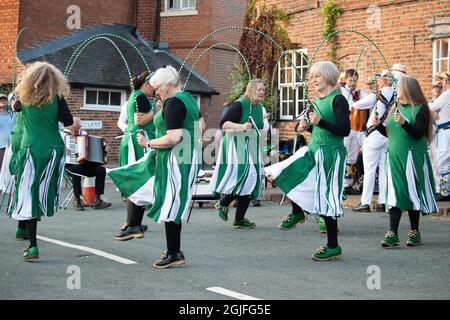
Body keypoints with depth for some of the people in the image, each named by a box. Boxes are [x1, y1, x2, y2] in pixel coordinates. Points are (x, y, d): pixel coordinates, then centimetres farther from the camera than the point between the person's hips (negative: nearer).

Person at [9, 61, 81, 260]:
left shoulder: (24, 97, 1)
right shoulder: (57, 98, -2)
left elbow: (15, 108, 23)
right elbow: (69, 124, -4)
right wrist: (77, 123, 18)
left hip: (31, 150, -1)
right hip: (54, 150, 1)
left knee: (27, 197, -1)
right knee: (44, 192, 16)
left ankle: (33, 246, -6)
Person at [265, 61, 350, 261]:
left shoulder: (338, 100, -13)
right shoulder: (316, 102, 11)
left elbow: (345, 130, -20)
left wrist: (320, 122, -26)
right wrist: (307, 126, 4)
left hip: (331, 153, -8)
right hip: (313, 149, 8)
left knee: (326, 199, -4)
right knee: (282, 173, -1)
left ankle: (333, 246, 7)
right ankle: (298, 213, 20)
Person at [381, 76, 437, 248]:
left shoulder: (420, 109, -5)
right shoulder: (396, 109, 14)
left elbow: (418, 134, -15)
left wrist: (403, 122, -29)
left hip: (413, 157, -5)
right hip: (394, 156, 5)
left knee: (412, 194, 4)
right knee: (394, 195, -3)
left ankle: (414, 232, 16)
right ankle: (392, 234, -6)